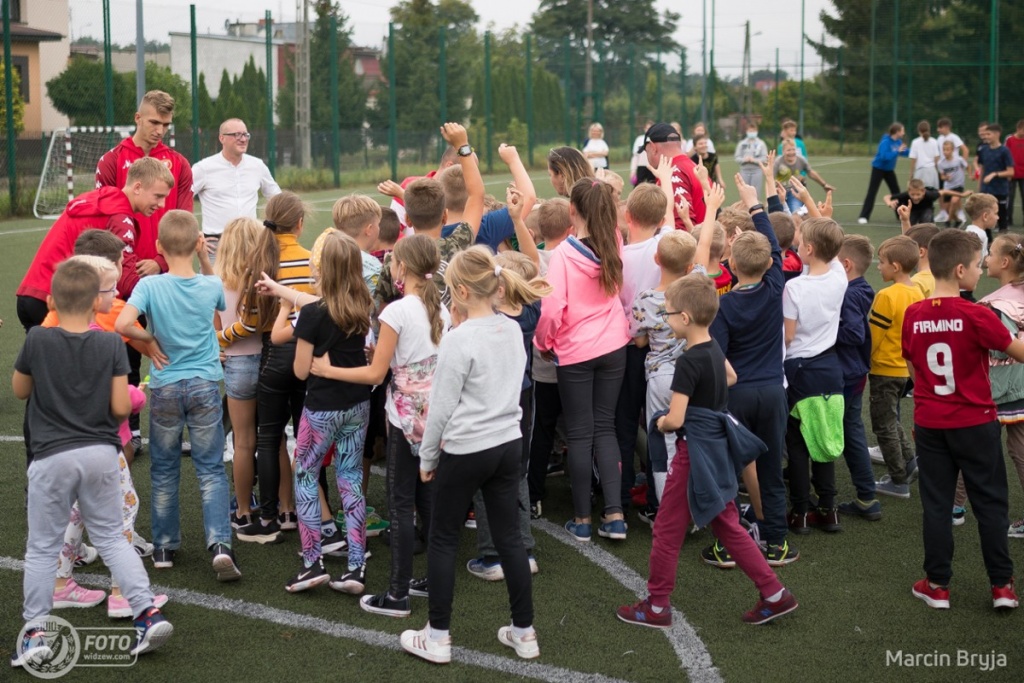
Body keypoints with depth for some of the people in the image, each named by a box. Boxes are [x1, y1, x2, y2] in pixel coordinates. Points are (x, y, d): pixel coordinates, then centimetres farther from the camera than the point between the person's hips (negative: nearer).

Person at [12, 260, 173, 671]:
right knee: (111, 537, 15)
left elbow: (19, 391, 7)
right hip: (101, 452, 2)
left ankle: (34, 632, 11)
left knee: (42, 547, 9)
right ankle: (147, 612, 7)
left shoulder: (37, 340, -9)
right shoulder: (111, 345, -6)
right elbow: (121, 408, -6)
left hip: (52, 456, -2)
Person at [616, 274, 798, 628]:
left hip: (695, 453, -9)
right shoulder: (714, 348, 4)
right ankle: (775, 594, 17)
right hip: (719, 449, 9)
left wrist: (661, 422, -4)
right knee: (728, 527, 17)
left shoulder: (689, 362, -22)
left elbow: (675, 419, -24)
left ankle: (657, 606, 17)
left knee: (667, 531, 6)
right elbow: (730, 377, 27)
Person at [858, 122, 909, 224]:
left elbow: (907, 152, 10)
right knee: (872, 192, -9)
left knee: (896, 191, 8)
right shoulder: (885, 142, -25)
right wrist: (897, 151, -36)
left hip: (889, 170, 7)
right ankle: (863, 217, -10)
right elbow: (884, 156, -36)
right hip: (879, 169, -7)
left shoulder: (898, 142, -3)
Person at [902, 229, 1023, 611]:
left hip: (929, 424, 3)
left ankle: (937, 585, 15)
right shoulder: (976, 316, -17)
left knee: (936, 504, 11)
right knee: (991, 503, 9)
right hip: (975, 423, -3)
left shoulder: (913, 316, -3)